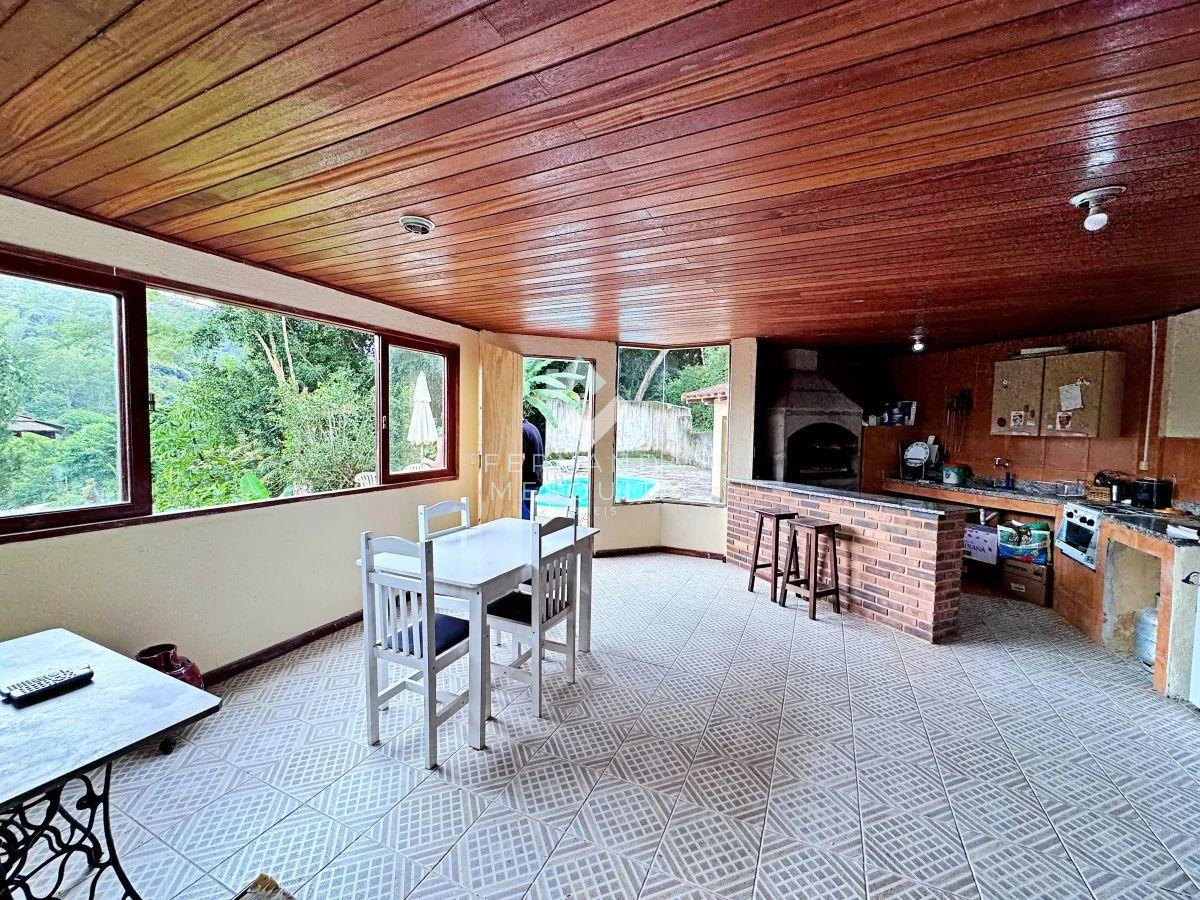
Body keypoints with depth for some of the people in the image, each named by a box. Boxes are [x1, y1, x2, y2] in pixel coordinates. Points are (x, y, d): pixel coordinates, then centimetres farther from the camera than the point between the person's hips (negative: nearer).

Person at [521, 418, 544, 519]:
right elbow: (542, 453, 20)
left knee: (523, 515, -3)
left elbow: (522, 457, -21)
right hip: (536, 479, 9)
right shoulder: (532, 427, 15)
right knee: (529, 512, 17)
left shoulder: (521, 430, -14)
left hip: (526, 480, -9)